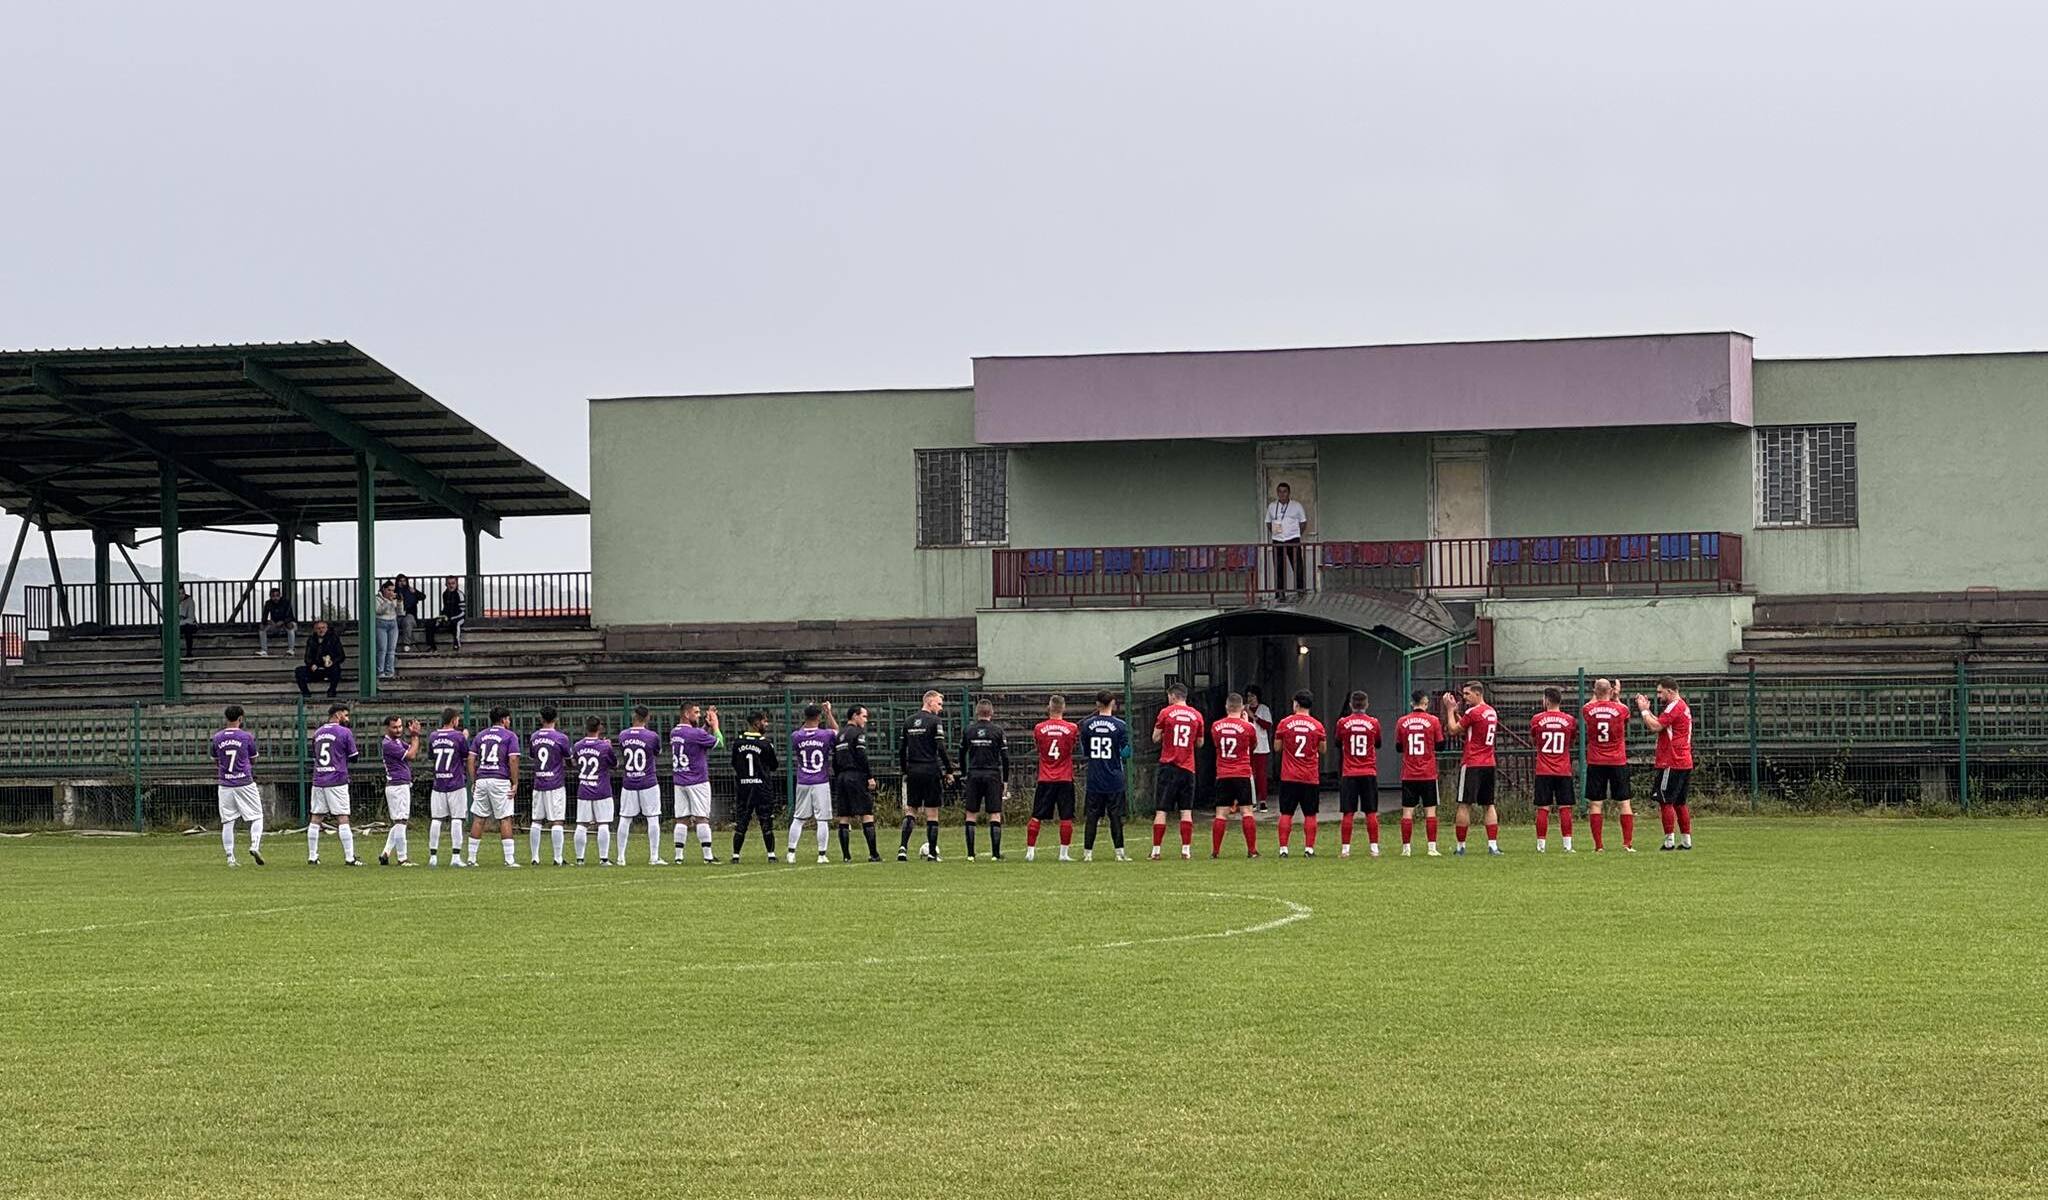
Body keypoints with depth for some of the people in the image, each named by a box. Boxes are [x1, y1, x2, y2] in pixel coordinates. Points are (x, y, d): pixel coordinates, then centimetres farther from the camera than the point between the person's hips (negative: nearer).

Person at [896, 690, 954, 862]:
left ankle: (903, 846, -9)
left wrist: (904, 771, 19)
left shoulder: (909, 722, 10)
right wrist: (949, 771, -5)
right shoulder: (935, 721, -8)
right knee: (932, 813, 1)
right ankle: (932, 853, 3)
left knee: (911, 810, 10)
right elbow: (941, 748, -13)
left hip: (913, 771, 5)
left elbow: (901, 748, 11)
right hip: (931, 771, -5)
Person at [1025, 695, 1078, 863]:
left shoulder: (1039, 728, -4)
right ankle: (1064, 853, 1)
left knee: (1036, 817, 6)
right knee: (1066, 818, 3)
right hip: (1065, 779, -1)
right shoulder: (1071, 728, -6)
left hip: (1045, 779, 1)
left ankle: (1030, 851, 6)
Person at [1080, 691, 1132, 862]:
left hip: (1094, 779, 2)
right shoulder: (1120, 725, -7)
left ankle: (1087, 852, 4)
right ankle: (1119, 852, 3)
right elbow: (1126, 752, -6)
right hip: (1114, 780, -2)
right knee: (1116, 816, 3)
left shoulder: (1087, 725, 0)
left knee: (1092, 816, 6)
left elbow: (1084, 750, 8)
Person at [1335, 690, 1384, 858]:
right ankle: (1374, 847, 4)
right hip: (1369, 773, 0)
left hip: (1348, 774, 0)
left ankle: (1345, 849, -1)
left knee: (1347, 813, 1)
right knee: (1371, 813, 5)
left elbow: (1338, 744, 11)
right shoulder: (1373, 722, -2)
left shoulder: (1343, 723, -4)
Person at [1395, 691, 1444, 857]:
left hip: (1408, 775, 1)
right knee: (1430, 811, 3)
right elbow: (1440, 744, 2)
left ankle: (1406, 848, 1)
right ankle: (1432, 848, -1)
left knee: (1407, 812, 3)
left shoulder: (1402, 722, -1)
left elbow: (1399, 747, 8)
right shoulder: (1433, 720, -6)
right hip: (1428, 774, -1)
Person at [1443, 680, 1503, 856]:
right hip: (1489, 764, 7)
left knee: (1464, 805, -2)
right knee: (1489, 805, 8)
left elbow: (1453, 730, -6)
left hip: (1472, 764, -7)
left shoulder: (1473, 712, -13)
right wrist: (1455, 711, 17)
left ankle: (1460, 846, -1)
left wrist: (1450, 710, 3)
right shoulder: (1492, 712, 13)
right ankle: (1493, 844, 2)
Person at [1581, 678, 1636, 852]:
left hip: (1595, 762, 0)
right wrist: (1616, 696, 31)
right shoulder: (1621, 709, -7)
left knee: (1595, 804, 3)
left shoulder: (1588, 710, -6)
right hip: (1618, 762, 0)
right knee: (1625, 802, 6)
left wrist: (1595, 695, 32)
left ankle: (1598, 845, -1)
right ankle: (1628, 843, 1)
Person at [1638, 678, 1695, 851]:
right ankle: (1686, 841, 14)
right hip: (1685, 763, 10)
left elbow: (1655, 726, -19)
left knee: (1665, 802, -6)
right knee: (1681, 803, 13)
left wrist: (1644, 710, -6)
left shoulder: (1674, 707, -13)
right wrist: (1647, 710, 11)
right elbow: (1661, 725, 17)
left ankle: (1669, 841, -8)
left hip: (1672, 764, -10)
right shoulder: (1683, 706, 19)